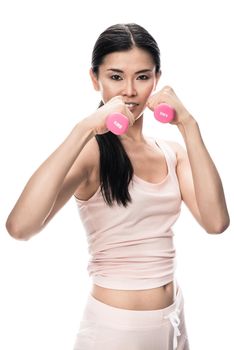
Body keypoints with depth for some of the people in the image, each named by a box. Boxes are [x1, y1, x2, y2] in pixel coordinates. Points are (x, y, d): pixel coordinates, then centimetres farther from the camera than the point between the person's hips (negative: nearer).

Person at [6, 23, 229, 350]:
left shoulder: (172, 152, 2)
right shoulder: (91, 152, -14)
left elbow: (216, 221, -14)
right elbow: (20, 227, -31)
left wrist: (188, 126, -18)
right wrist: (85, 129, -31)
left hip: (174, 317, 5)